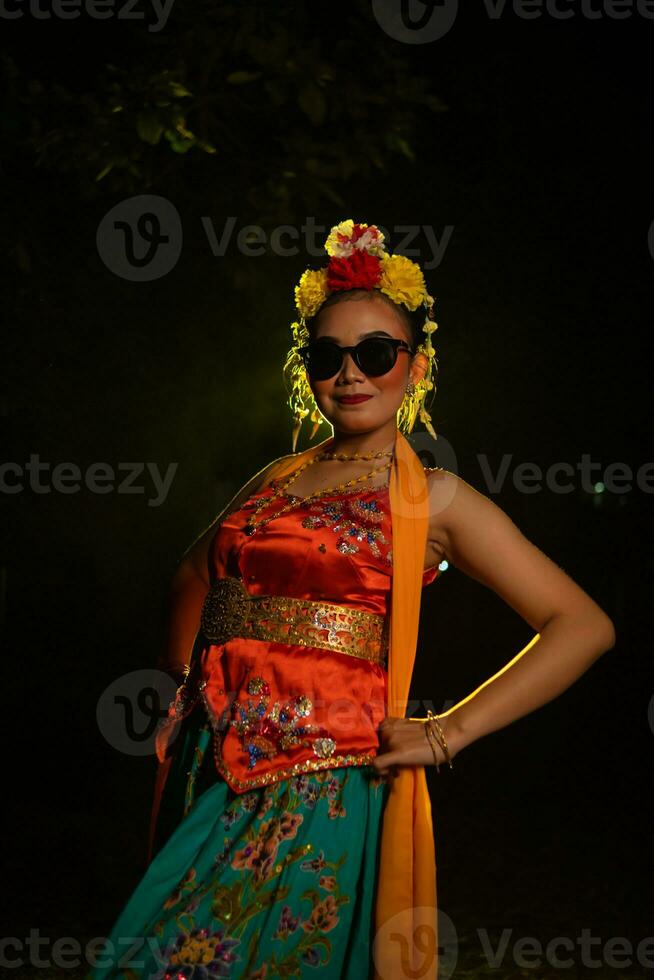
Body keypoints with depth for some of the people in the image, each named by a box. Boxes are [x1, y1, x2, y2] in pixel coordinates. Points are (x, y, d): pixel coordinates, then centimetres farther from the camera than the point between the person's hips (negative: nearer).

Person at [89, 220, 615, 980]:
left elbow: (583, 626, -7)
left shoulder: (429, 498, -1)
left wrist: (447, 734, -10)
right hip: (215, 766, 5)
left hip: (321, 786, -5)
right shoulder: (277, 480, 14)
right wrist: (186, 685, 19)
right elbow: (193, 578, 32)